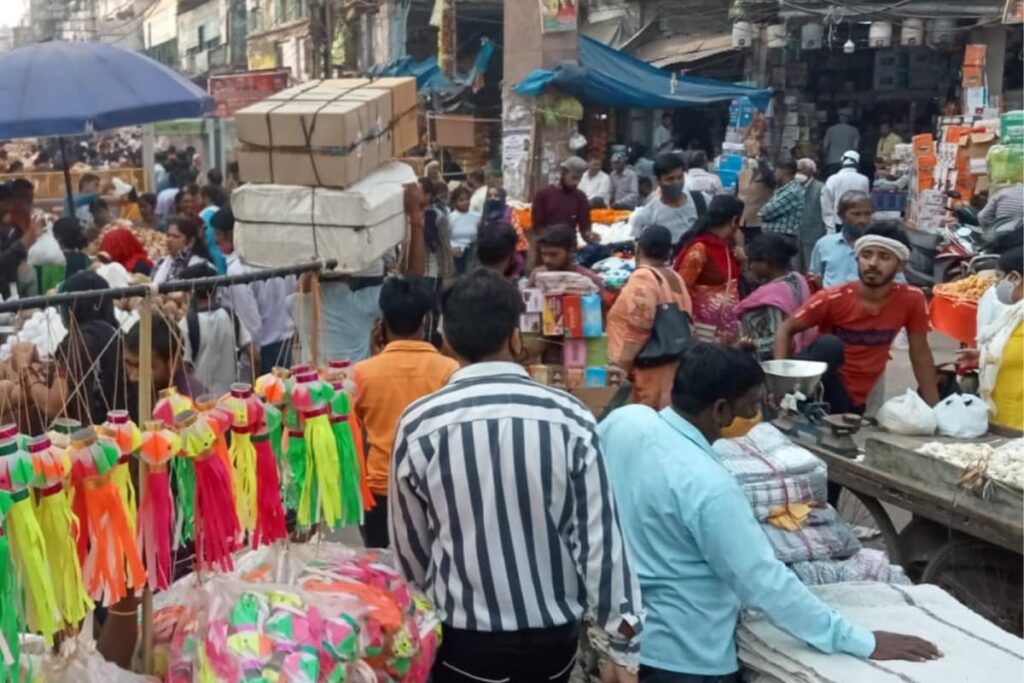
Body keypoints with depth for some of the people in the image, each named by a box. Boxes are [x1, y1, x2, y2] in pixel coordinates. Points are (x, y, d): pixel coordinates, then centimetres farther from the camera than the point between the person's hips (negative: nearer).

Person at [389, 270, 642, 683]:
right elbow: (600, 537, -10)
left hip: (462, 637, 0)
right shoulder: (569, 418, -13)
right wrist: (622, 646, 0)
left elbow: (408, 544, 0)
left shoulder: (419, 426, -11)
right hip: (552, 633, 1)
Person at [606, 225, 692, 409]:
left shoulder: (642, 278, -12)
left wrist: (621, 367, -15)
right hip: (671, 369, 9)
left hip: (648, 372, -9)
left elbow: (638, 330, -19)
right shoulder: (676, 278, 13)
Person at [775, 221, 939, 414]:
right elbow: (786, 330, -7)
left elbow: (920, 354, 2)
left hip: (854, 400, 4)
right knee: (829, 345, -30)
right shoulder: (833, 298, -16)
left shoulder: (911, 299, -9)